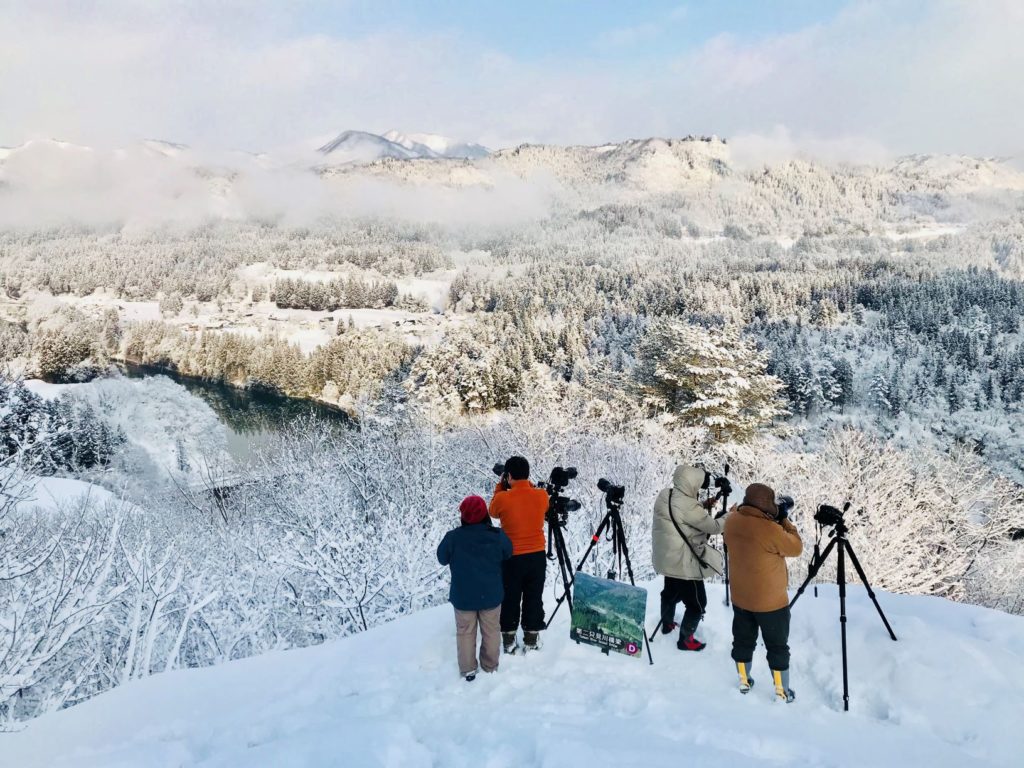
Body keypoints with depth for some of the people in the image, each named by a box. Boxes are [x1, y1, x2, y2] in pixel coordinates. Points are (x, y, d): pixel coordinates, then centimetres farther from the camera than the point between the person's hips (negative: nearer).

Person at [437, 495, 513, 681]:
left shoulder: (453, 537, -19)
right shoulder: (498, 535, -14)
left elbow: (442, 559, -3)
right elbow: (508, 554, 3)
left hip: (463, 596, -1)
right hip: (491, 595, 1)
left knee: (465, 632, 15)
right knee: (491, 631, 17)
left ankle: (468, 670, 21)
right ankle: (490, 667, 28)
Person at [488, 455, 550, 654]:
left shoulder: (502, 498, -17)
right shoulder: (542, 495, -10)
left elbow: (493, 513, 5)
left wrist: (499, 488, 8)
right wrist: (528, 485, 10)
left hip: (512, 557, -2)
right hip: (537, 555, 2)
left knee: (510, 599, 12)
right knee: (534, 598, 14)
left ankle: (508, 641, 21)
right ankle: (531, 640, 23)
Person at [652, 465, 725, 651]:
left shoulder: (664, 496, -2)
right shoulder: (687, 505, -27)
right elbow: (714, 527, -18)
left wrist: (704, 506, 3)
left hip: (667, 558, 9)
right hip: (684, 563, -9)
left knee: (671, 591, 29)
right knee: (697, 603, 7)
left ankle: (667, 624, 47)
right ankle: (685, 640, 16)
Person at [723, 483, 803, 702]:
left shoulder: (731, 520, -9)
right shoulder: (770, 529, -29)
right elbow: (796, 548, -13)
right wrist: (785, 522, -4)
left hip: (740, 597, 6)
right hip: (771, 601, -6)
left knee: (743, 640, 21)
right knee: (778, 647, 12)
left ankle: (744, 681, 35)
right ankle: (782, 692, 22)